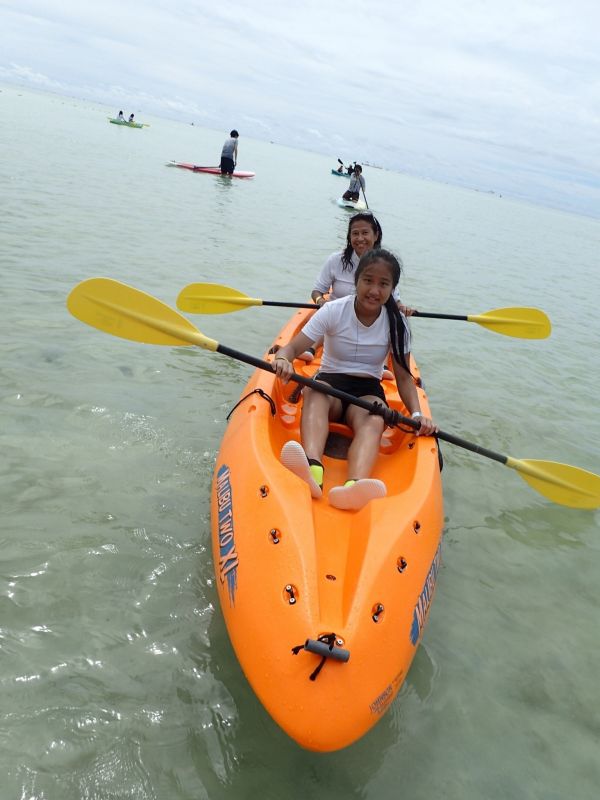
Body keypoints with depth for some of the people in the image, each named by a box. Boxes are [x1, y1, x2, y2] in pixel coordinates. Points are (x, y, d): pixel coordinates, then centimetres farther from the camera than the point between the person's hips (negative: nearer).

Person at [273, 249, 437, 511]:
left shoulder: (396, 323, -1)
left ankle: (353, 486, -66)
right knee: (314, 393, -37)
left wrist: (416, 414, -18)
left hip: (368, 390, 1)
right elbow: (292, 347, -12)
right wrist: (283, 359, -38)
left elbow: (403, 376, 0)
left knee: (374, 420, -35)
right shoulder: (334, 311, -6)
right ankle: (313, 470, -65)